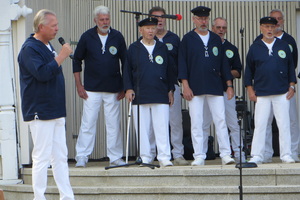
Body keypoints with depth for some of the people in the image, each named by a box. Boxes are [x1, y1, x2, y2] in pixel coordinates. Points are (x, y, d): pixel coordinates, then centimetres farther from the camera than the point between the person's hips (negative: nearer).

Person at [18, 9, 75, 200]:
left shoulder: (48, 46, 17)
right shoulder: (29, 49, -12)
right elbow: (42, 73, -25)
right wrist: (61, 57, -20)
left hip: (56, 111, 9)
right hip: (40, 111, -9)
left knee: (60, 156, 8)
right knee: (42, 157, -6)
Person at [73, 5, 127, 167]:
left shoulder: (117, 37, 4)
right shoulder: (87, 37, 1)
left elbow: (125, 62, 10)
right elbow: (77, 60, 8)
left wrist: (124, 87, 6)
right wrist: (79, 85, 2)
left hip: (113, 90, 1)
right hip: (91, 89, -1)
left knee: (114, 124, 2)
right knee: (87, 123, -3)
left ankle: (115, 157, 10)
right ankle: (81, 157, 3)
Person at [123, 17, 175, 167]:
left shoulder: (162, 48, 12)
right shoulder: (134, 48, 8)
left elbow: (169, 70, 15)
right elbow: (127, 70, 8)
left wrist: (170, 90, 10)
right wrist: (128, 88, -2)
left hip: (160, 94, 1)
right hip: (140, 95, -1)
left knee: (162, 127, -6)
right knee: (142, 128, 1)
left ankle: (164, 157, -4)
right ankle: (145, 158, 8)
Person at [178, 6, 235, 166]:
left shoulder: (216, 39, 14)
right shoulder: (188, 39, 5)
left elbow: (223, 62, 15)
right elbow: (182, 63, 1)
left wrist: (229, 85, 9)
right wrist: (185, 85, -7)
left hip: (215, 87, 2)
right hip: (195, 89, -2)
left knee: (221, 121, -2)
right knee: (196, 123, -2)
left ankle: (226, 154, 1)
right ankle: (199, 156, 3)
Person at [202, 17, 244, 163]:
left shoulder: (232, 49, 12)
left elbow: (238, 72, 9)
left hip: (226, 91, 1)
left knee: (233, 124, -1)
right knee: (204, 124, 1)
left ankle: (239, 155, 5)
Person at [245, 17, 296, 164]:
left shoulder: (284, 46, 8)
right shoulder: (255, 48, 6)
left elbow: (291, 67, 12)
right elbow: (248, 70, 10)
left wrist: (291, 86, 5)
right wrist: (250, 90, 4)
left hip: (282, 93, 1)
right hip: (261, 94, -1)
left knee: (284, 125, 0)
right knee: (259, 125, -3)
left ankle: (286, 155, 7)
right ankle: (257, 156, 3)